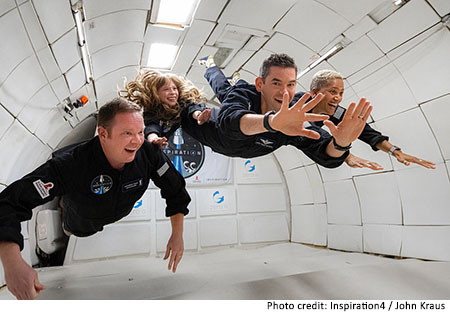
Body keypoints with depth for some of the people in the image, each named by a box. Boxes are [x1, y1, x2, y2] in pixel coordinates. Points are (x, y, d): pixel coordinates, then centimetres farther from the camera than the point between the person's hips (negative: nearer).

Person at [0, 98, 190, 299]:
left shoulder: (148, 153, -38)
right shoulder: (69, 166, -47)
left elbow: (175, 188, -24)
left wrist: (177, 235, -29)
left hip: (120, 215, 2)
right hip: (83, 223, -2)